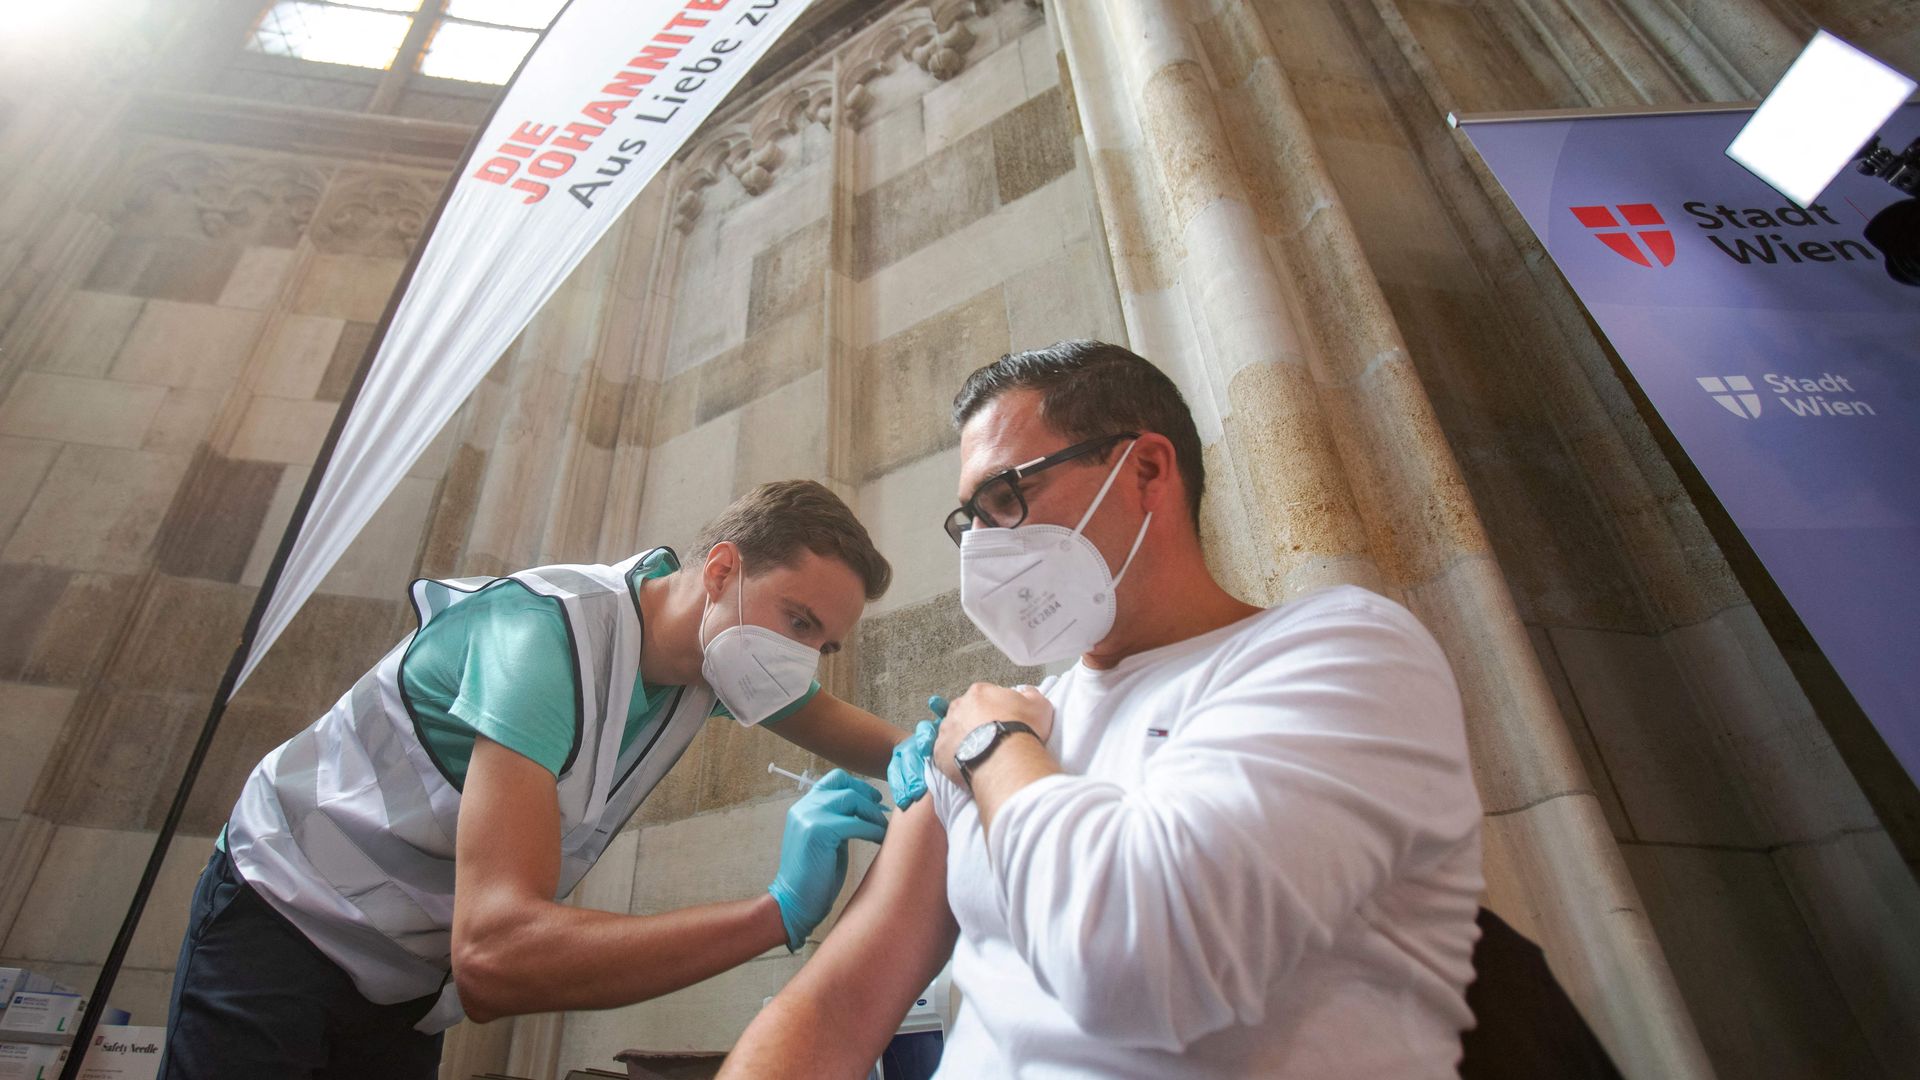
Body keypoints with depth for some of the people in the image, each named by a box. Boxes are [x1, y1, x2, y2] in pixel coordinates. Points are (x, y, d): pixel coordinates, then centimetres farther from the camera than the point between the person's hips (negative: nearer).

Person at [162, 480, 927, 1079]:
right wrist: (781, 912, -46)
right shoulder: (546, 635, -36)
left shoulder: (721, 644, -12)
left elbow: (839, 726, 6)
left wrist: (923, 759, -17)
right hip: (284, 918, -6)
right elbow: (494, 957, -44)